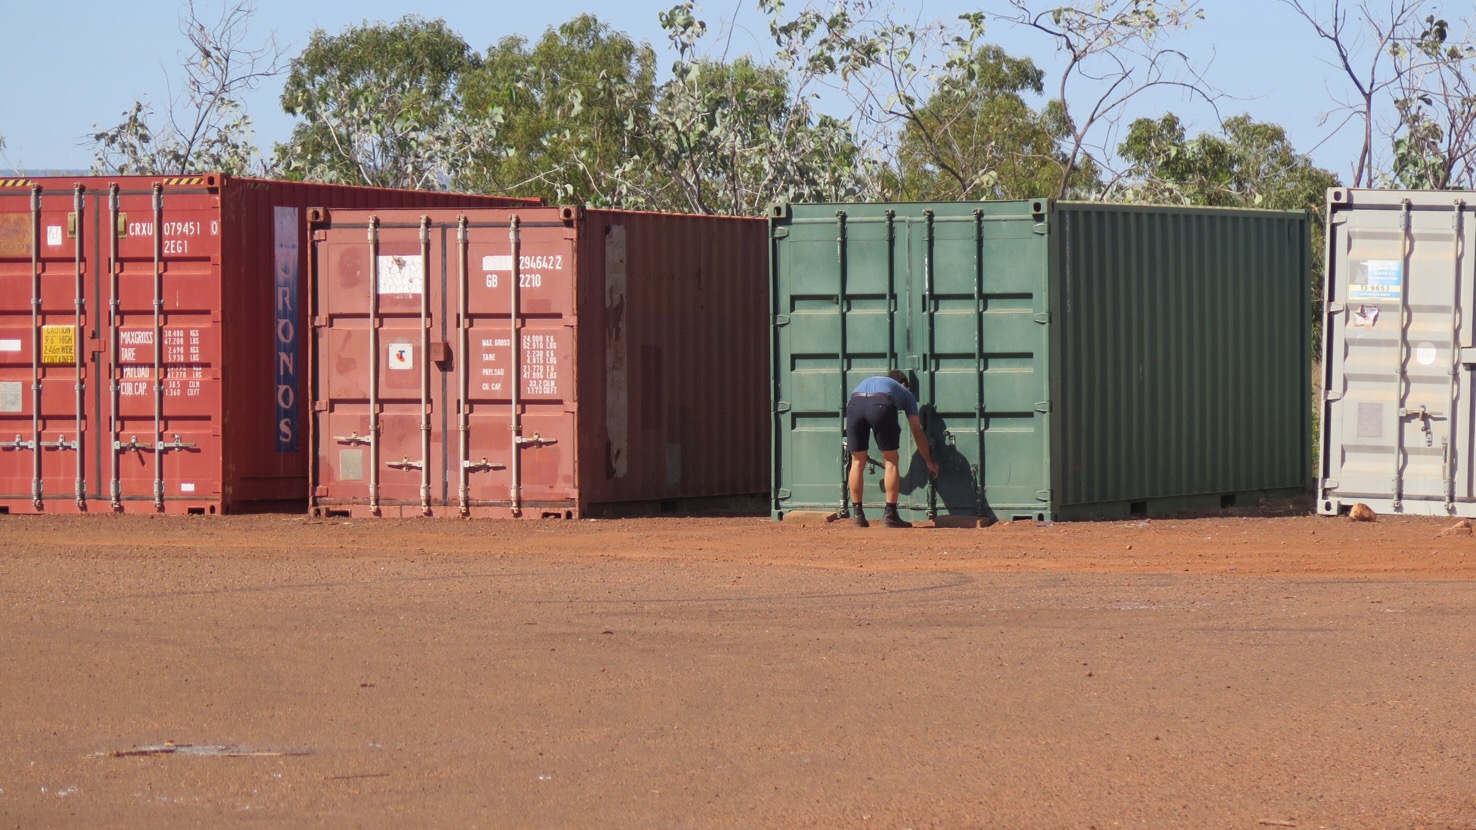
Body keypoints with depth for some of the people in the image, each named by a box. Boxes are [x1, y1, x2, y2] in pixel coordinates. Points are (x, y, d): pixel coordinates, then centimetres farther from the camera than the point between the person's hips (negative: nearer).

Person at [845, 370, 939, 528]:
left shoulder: (868, 381, 44)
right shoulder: (905, 392, 35)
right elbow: (917, 432, 34)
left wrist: (860, 450, 53)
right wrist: (929, 462, 43)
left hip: (854, 403, 3)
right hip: (881, 405, -3)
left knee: (857, 460, 15)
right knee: (891, 460, 11)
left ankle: (857, 515, 16)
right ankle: (890, 514, 9)